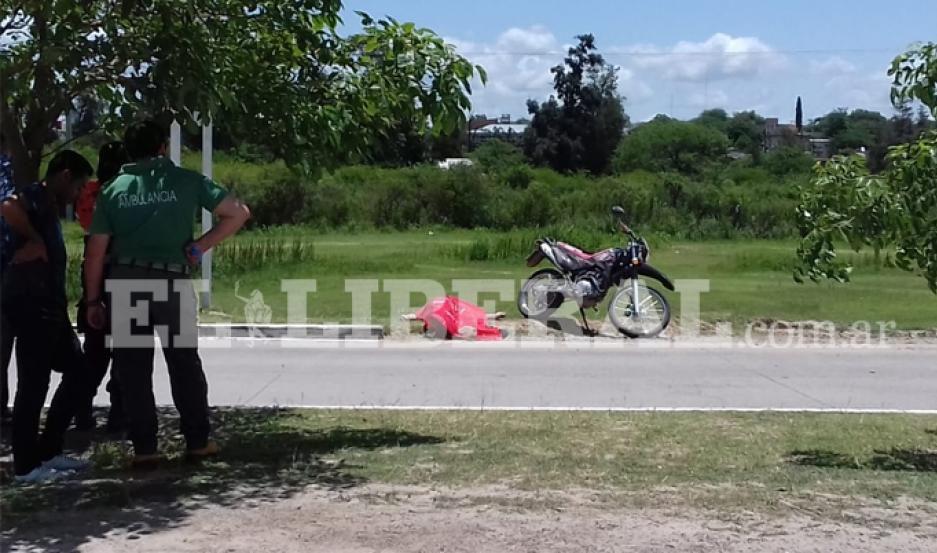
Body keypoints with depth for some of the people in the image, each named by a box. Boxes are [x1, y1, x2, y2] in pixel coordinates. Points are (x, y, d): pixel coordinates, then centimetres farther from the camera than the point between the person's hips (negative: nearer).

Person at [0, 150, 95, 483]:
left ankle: (48, 451, 18)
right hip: (31, 306, -10)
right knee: (33, 385, -5)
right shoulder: (36, 196, -9)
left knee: (78, 372, 12)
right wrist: (34, 241, -20)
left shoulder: (49, 206, 21)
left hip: (48, 307, 10)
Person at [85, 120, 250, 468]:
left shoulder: (113, 190, 8)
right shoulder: (186, 181, 4)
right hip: (172, 284, -1)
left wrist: (93, 300, 10)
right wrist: (199, 247, 2)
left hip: (125, 285, 1)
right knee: (185, 365, 12)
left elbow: (95, 252, 4)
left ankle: (144, 448, 7)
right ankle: (197, 441, 17)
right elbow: (238, 213, 1)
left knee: (133, 370, 7)